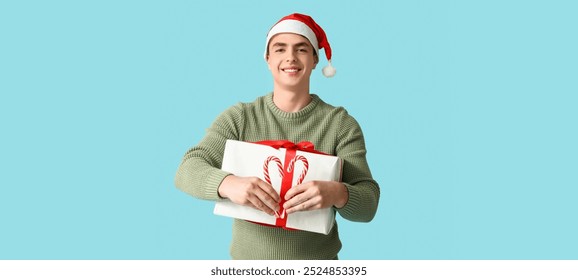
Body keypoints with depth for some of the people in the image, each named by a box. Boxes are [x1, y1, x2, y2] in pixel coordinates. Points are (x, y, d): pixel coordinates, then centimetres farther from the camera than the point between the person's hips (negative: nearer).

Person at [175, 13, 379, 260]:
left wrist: (338, 194, -33)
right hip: (248, 259, 1)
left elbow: (368, 204, -11)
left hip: (318, 259, 0)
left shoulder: (341, 123, -7)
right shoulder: (238, 118, -5)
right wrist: (228, 183, -34)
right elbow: (187, 171, -14)